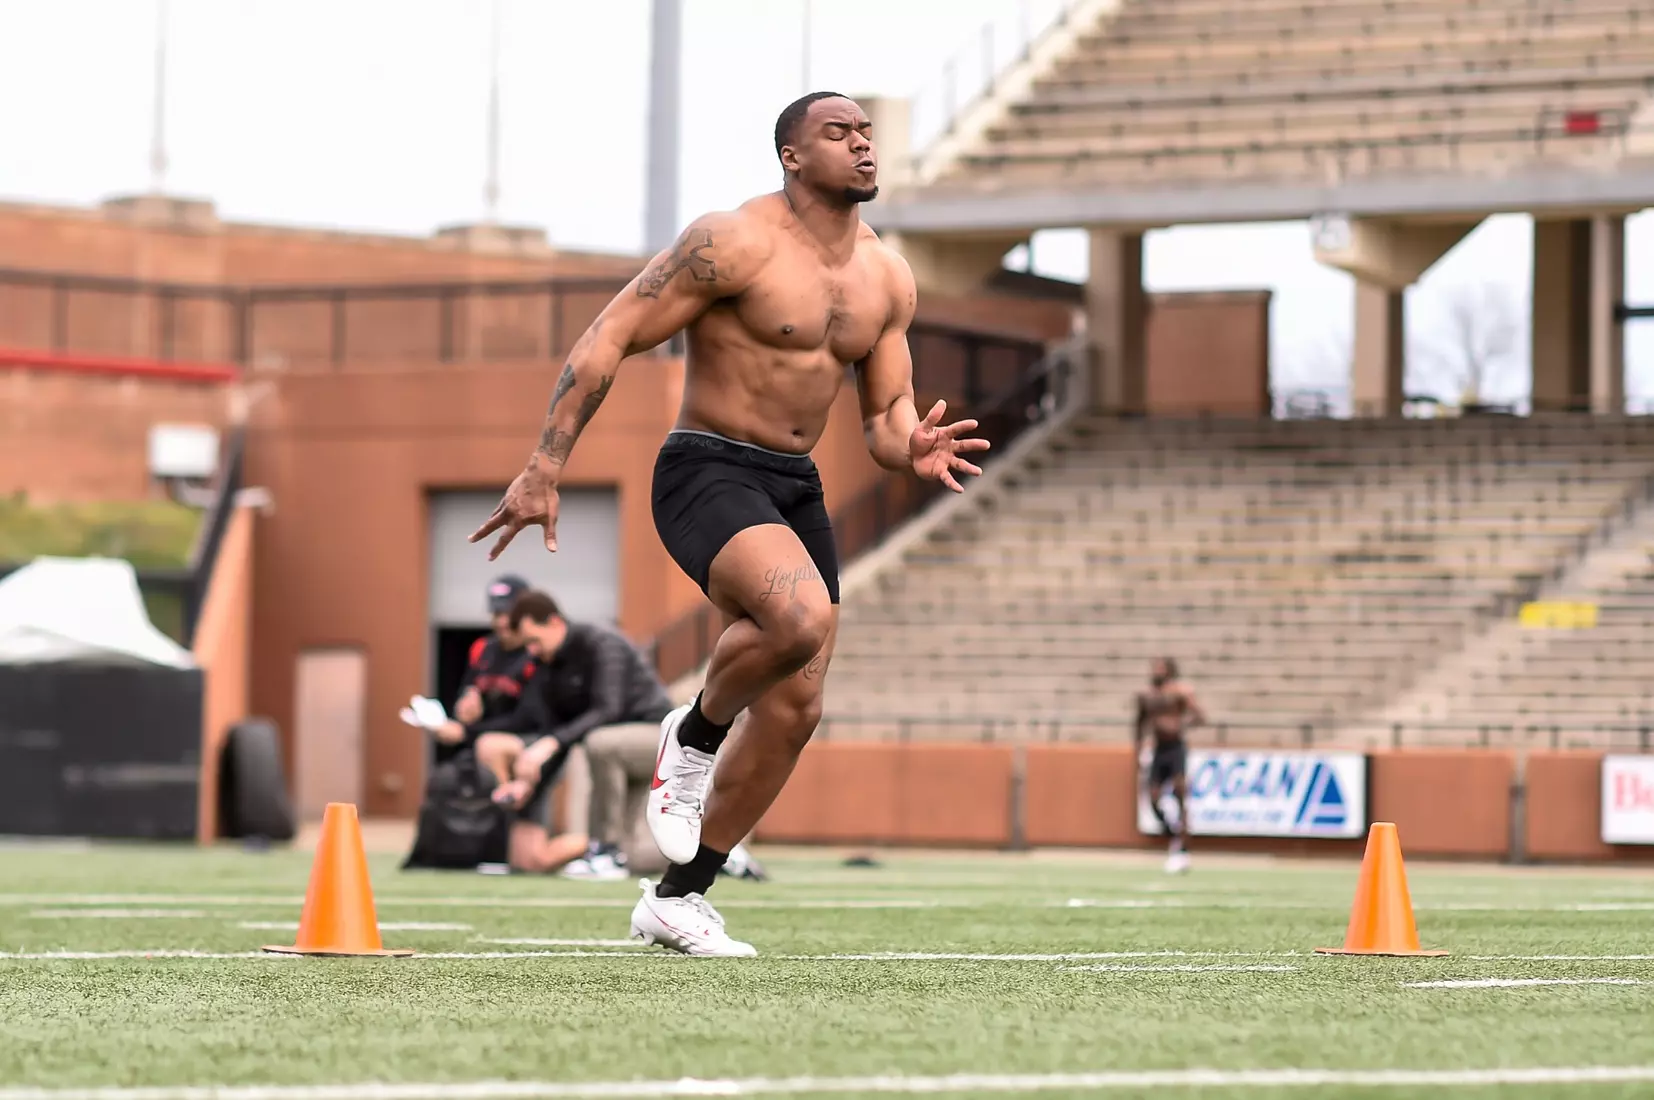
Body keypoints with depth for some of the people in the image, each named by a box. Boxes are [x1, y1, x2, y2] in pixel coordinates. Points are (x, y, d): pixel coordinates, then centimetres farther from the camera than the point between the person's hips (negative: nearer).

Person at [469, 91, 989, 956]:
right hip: (708, 474, -8)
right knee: (801, 616, -34)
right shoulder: (734, 244, -13)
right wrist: (545, 469, -19)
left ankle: (676, 901, 18)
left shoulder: (887, 278, 8)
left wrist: (914, 450, -12)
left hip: (795, 491, 8)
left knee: (794, 708, 5)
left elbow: (886, 414, 14)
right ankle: (696, 734, -3)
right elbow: (606, 341, -13)